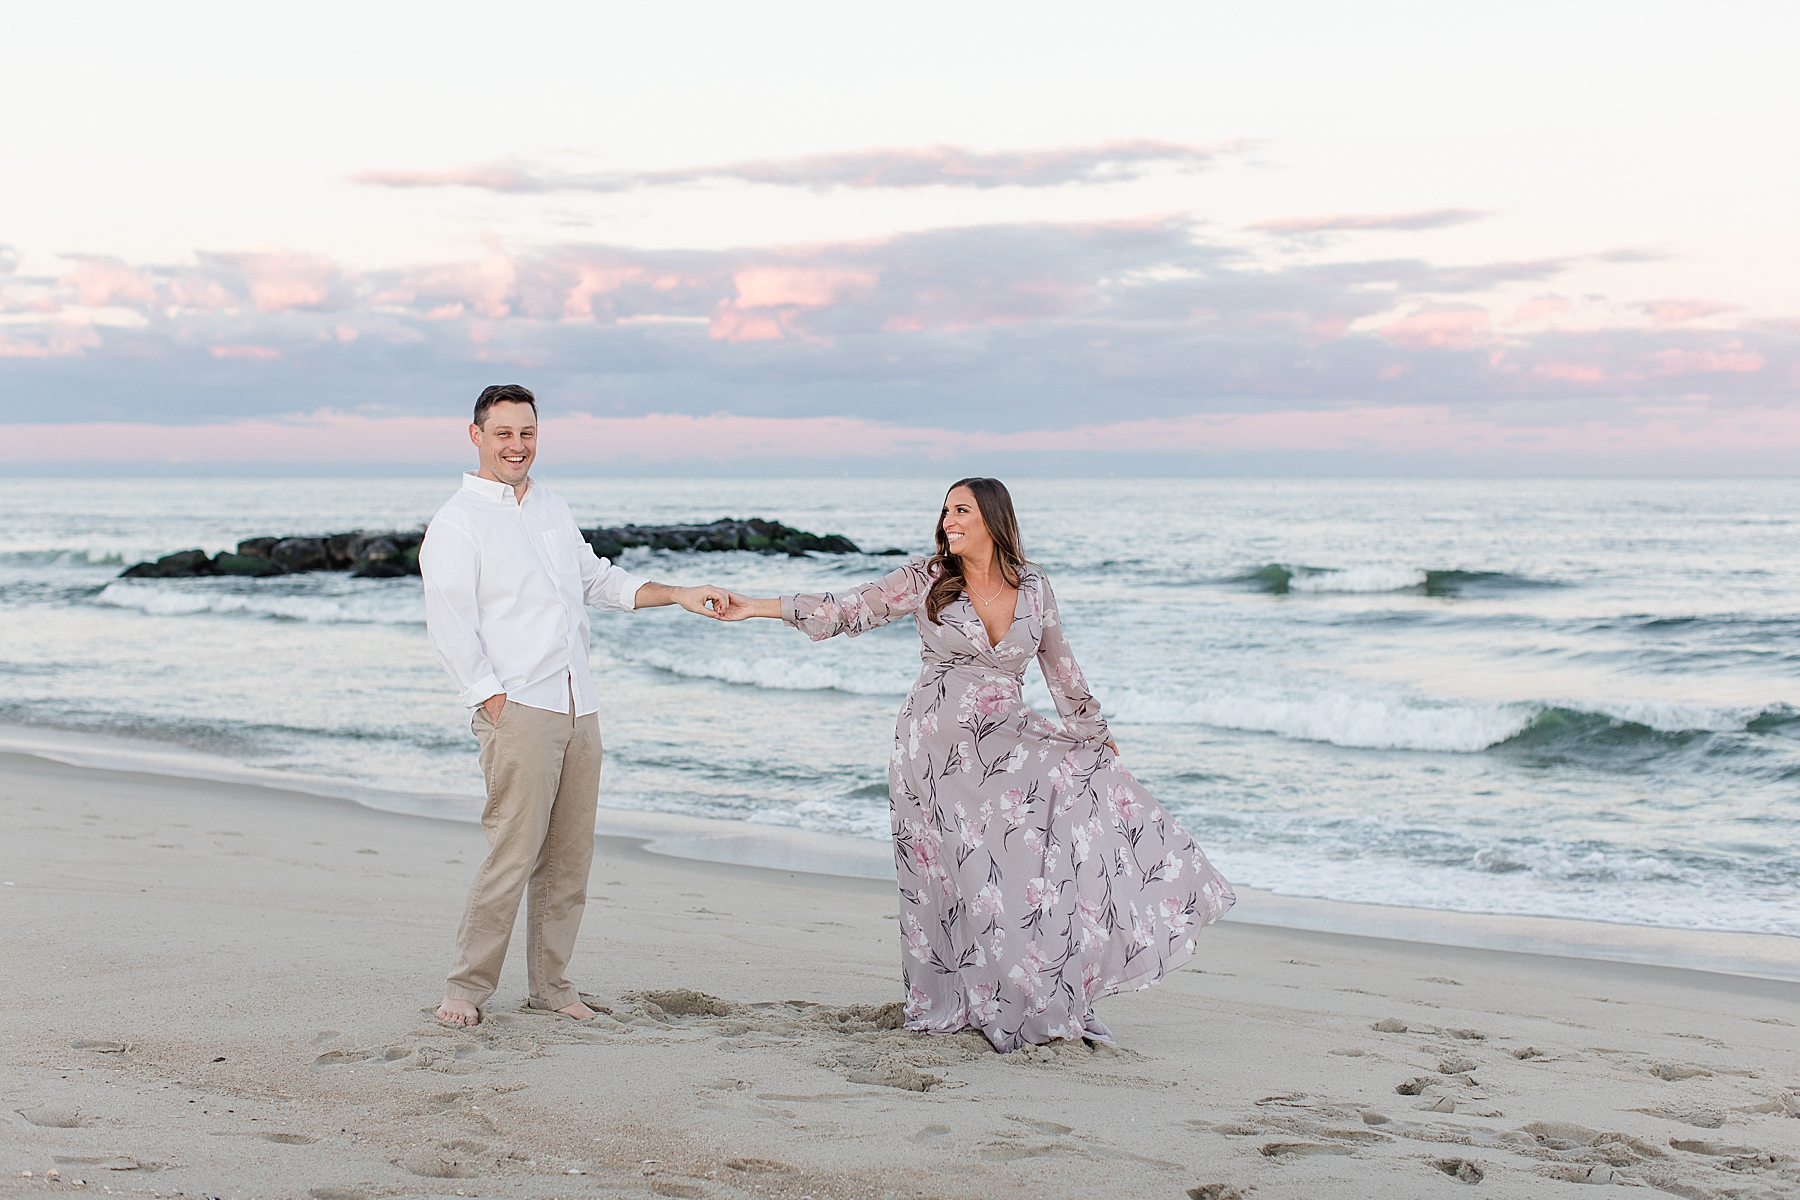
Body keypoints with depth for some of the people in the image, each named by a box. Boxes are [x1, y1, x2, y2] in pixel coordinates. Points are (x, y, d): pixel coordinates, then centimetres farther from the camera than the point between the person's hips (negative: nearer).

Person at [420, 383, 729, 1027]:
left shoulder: (554, 508, 18)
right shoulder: (457, 522, -3)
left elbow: (599, 580, 30)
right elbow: (449, 628, -8)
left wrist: (679, 595, 20)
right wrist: (493, 702, -14)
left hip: (578, 708, 7)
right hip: (516, 708, -7)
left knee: (569, 857, 6)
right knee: (512, 853, -13)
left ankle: (551, 984, 15)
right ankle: (466, 987, -4)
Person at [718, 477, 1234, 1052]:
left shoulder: (1033, 585, 4)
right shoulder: (927, 580, -3)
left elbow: (1059, 664, 15)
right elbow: (845, 610, -7)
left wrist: (1096, 732, 23)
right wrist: (757, 607, -16)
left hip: (1003, 740, 2)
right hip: (936, 743, -2)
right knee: (964, 880, -3)